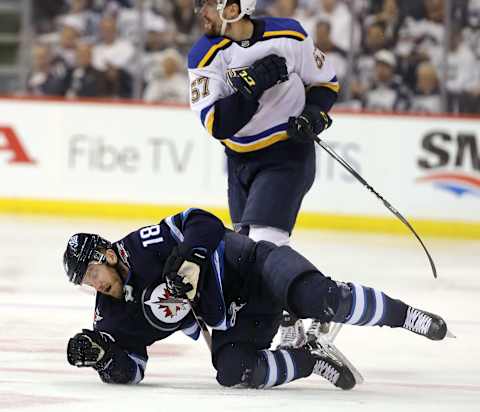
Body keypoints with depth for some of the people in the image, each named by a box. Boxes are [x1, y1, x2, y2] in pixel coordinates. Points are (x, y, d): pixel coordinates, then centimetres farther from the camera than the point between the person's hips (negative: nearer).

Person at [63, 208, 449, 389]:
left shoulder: (145, 245, -16)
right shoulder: (114, 311, 4)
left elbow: (204, 224, -21)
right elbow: (129, 370, 3)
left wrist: (188, 265, -35)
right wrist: (99, 355, -17)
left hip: (254, 269, -6)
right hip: (234, 323, 6)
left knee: (318, 298, -32)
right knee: (233, 371, -25)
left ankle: (401, 314, -9)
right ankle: (311, 359, -5)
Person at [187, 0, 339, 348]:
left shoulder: (288, 36, -12)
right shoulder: (206, 56, -10)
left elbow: (326, 82, 5)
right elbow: (217, 125, -19)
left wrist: (314, 115, -14)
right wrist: (252, 86, -30)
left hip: (288, 153, -5)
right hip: (241, 160, 5)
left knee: (264, 241, -20)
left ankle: (294, 330, -10)